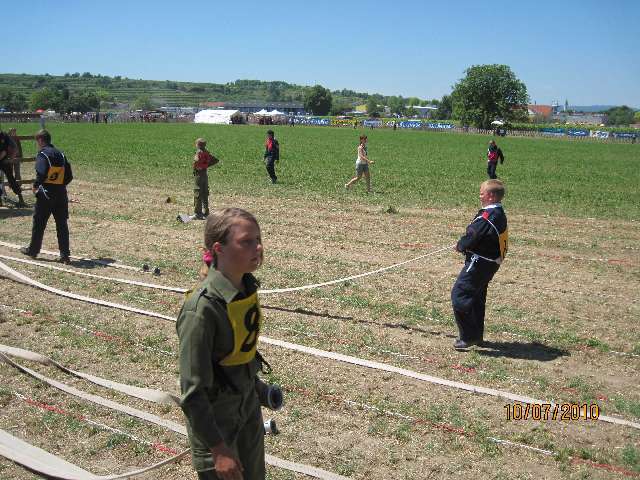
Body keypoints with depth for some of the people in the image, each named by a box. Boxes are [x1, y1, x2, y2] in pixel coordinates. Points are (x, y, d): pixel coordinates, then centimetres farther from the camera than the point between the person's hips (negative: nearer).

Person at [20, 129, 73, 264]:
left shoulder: (42, 154, -7)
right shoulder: (60, 154, 12)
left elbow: (41, 173, -22)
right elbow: (69, 176, 10)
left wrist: (36, 185, -7)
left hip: (45, 194, -5)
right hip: (61, 193, 5)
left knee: (39, 223, 11)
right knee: (62, 225, 4)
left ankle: (33, 250, 26)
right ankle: (65, 256, 1)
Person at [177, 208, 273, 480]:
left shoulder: (247, 288, -6)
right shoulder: (202, 309, -28)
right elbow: (192, 391, -24)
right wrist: (218, 447, -21)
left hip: (248, 407, 7)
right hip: (214, 417, -7)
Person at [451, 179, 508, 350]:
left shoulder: (488, 216, -22)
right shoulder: (499, 214, 11)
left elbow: (472, 236, -21)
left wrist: (460, 245, -1)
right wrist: (463, 245, 4)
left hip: (480, 263, -11)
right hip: (490, 262, 11)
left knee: (459, 294, -9)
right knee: (477, 297, 20)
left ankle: (469, 336, -7)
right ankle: (477, 335, 31)